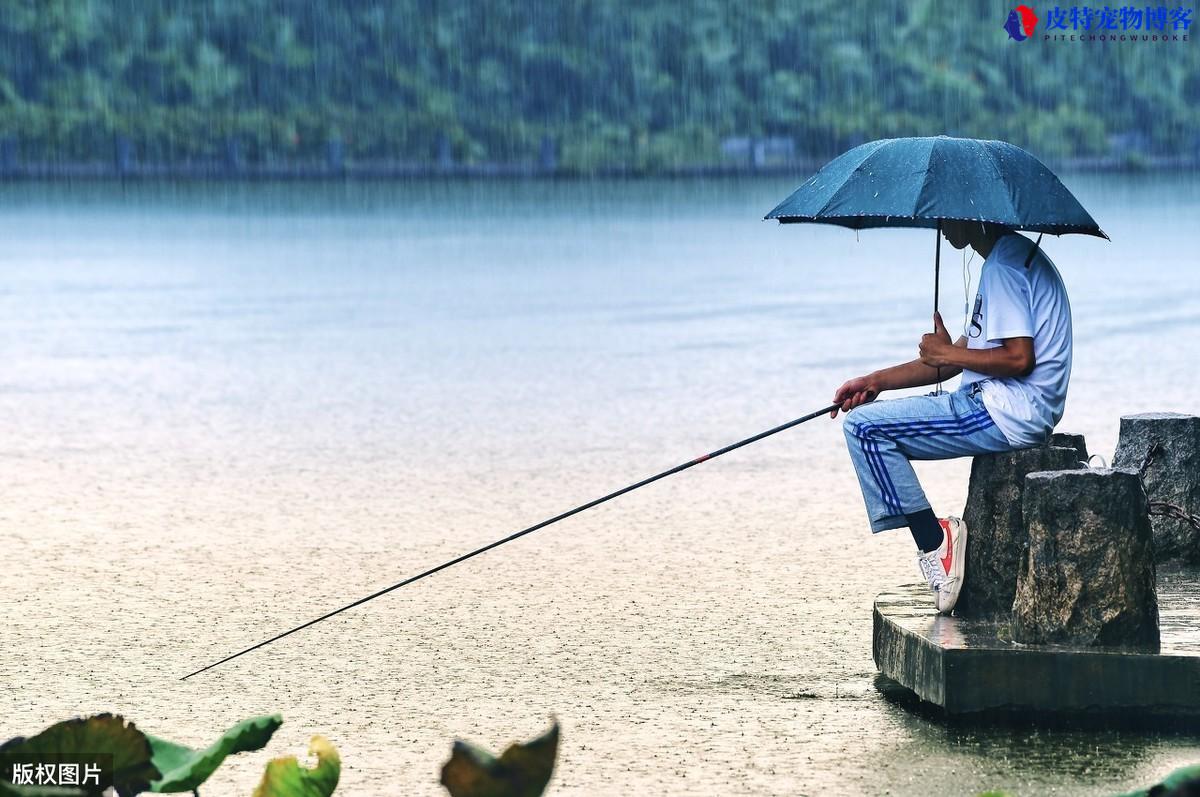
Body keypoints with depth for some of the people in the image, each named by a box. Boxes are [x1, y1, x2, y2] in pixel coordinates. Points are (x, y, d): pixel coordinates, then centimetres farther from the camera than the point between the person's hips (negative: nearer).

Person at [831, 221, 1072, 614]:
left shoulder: (1004, 264, -14)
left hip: (1007, 415, -11)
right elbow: (963, 355, 22)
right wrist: (876, 381, 17)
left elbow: (1019, 357, -23)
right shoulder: (1012, 256, 20)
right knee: (870, 422, 19)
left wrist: (948, 353, -9)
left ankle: (933, 541, -10)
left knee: (865, 427, -13)